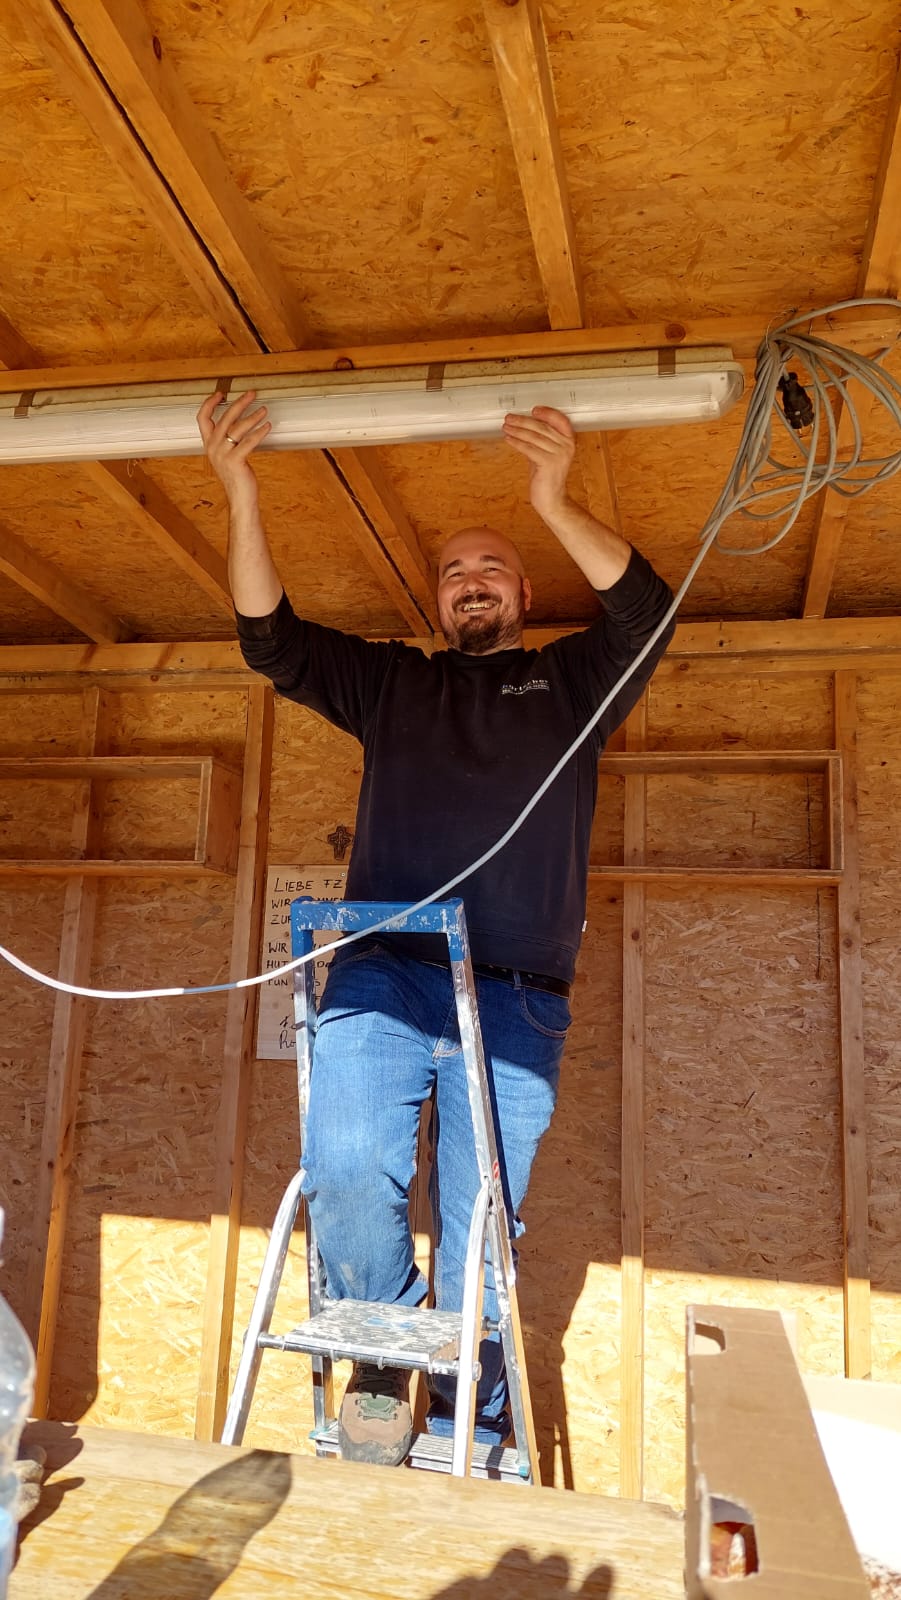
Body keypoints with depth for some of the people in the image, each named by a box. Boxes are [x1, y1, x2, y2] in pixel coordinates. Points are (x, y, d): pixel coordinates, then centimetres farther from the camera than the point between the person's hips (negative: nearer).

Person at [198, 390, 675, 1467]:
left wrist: (555, 506, -11)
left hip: (515, 998, 0)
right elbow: (271, 638, 14)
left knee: (481, 1229, 1)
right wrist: (240, 492, 5)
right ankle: (382, 1355, 7)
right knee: (347, 1164, -19)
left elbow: (647, 613, 1)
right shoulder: (393, 681, 22)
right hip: (380, 974, 1)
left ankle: (465, 1436, 17)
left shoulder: (570, 681, 19)